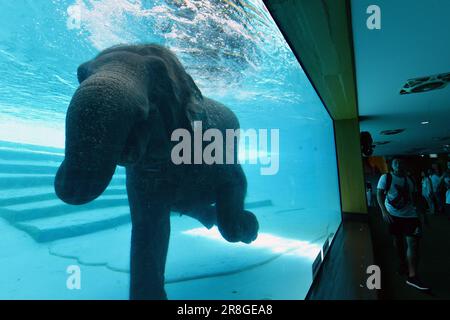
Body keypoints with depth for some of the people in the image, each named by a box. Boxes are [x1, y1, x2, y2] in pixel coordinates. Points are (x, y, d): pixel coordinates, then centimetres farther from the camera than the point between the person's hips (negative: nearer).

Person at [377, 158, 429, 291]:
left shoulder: (408, 180, 10)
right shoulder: (386, 177, -5)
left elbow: (413, 197, 16)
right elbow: (379, 194, -11)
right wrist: (384, 211, -22)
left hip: (409, 215, 3)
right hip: (393, 215, -3)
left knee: (413, 242, -7)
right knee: (398, 240, 12)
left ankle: (412, 276, -3)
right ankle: (403, 264, 36)